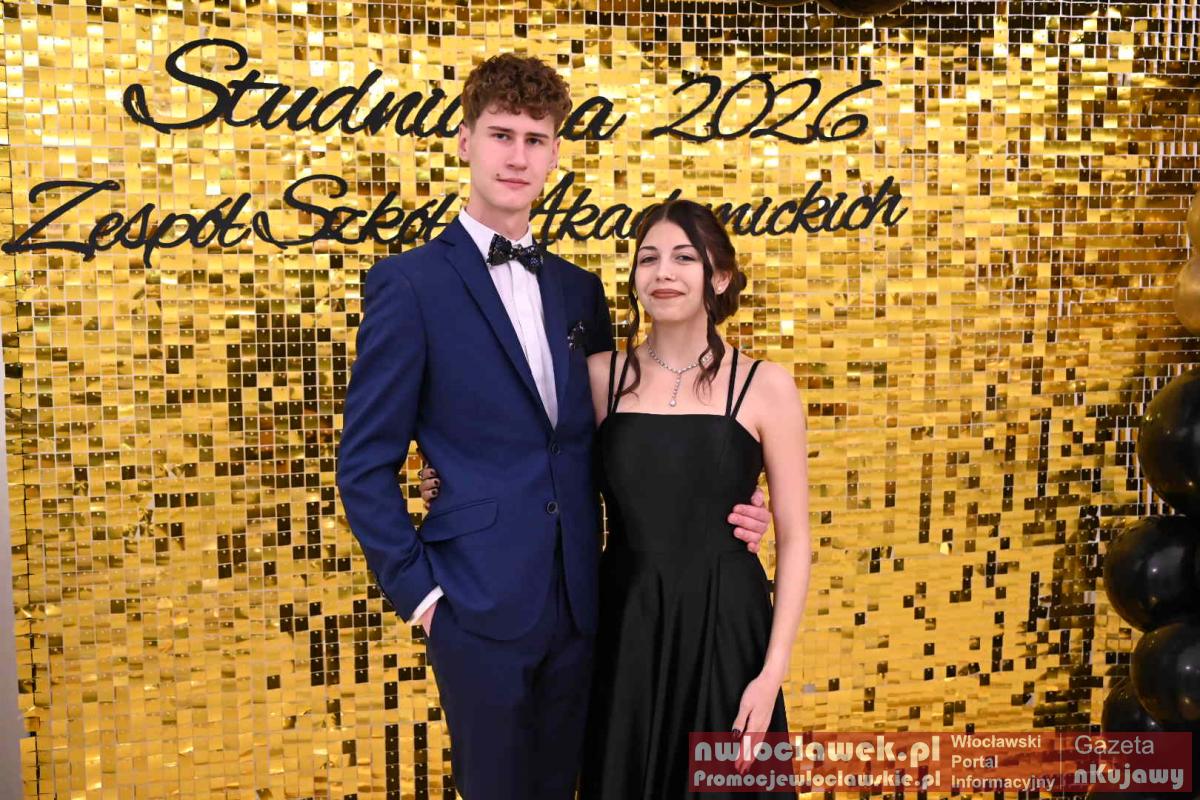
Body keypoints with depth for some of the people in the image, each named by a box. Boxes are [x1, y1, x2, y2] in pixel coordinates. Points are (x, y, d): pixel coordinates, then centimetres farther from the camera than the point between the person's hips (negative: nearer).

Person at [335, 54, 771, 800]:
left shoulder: (580, 290, 9)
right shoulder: (410, 283, -8)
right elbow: (366, 462, -7)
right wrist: (418, 591, -9)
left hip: (578, 604, 5)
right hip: (482, 606, -5)